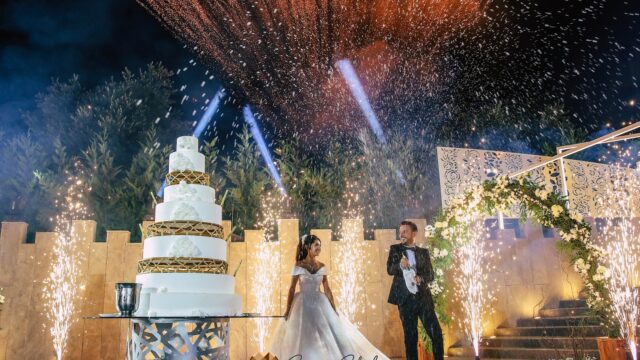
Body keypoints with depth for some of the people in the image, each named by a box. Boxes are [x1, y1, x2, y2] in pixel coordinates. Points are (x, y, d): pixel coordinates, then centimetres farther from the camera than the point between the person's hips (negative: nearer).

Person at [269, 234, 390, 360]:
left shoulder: (322, 267, 3)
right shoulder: (298, 266, -7)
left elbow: (327, 289, 6)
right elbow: (292, 289, -5)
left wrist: (334, 309, 4)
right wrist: (288, 310, -6)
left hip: (320, 304, 3)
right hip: (303, 305, -3)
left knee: (328, 337, 2)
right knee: (303, 339, -2)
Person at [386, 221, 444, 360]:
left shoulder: (423, 252, 11)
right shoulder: (395, 249, 8)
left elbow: (430, 274, 5)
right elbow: (389, 270, -5)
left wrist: (420, 278, -16)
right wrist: (399, 265, -26)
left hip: (423, 297, 1)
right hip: (405, 299, -1)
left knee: (436, 333, -3)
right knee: (410, 336, 4)